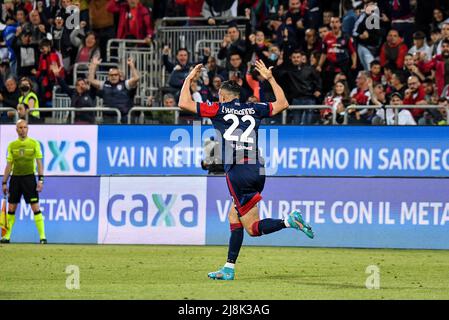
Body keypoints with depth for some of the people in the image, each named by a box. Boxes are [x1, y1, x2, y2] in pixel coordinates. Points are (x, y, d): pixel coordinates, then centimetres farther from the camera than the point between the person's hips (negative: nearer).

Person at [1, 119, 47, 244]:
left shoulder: (34, 143, 0)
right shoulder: (12, 145, 8)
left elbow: (39, 163, 0)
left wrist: (41, 180, -9)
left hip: (29, 177, -3)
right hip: (15, 178, 3)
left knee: (35, 207, -8)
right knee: (11, 208, 5)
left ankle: (42, 236, -6)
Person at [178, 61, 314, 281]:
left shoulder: (220, 109, 2)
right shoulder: (253, 109, 14)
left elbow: (184, 104, 2)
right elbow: (282, 104, 27)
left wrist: (189, 79, 16)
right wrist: (270, 78, 33)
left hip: (237, 173, -6)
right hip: (258, 170, 6)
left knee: (253, 228, -3)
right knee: (234, 216, 19)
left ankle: (289, 221, -28)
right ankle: (229, 269, 17)